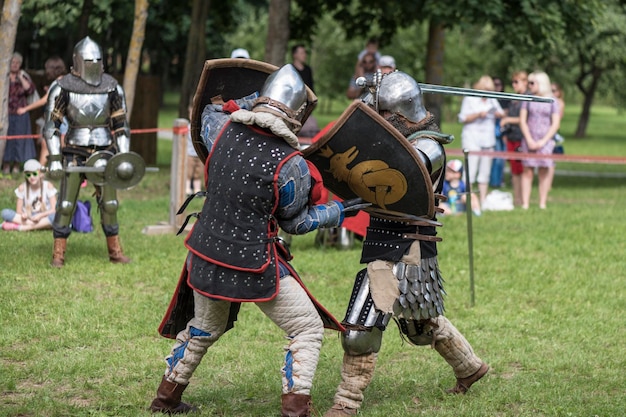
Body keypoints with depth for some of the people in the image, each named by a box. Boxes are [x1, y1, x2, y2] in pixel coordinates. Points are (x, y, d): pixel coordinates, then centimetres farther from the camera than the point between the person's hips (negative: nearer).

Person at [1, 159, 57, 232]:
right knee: (5, 213, -23)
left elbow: (54, 210, -9)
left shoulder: (48, 186, -3)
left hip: (44, 218, -1)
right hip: (28, 218, 1)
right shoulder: (22, 188, 0)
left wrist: (40, 215, -26)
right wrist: (23, 215, -24)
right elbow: (19, 210, 0)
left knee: (55, 216, -37)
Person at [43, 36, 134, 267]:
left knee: (109, 204, 7)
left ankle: (115, 252, 18)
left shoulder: (112, 87, 2)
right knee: (66, 204, -4)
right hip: (75, 152, -2)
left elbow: (121, 126, 8)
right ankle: (58, 254, 5)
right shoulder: (62, 87, -6)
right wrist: (54, 160, -11)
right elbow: (51, 126, -4)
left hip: (104, 152, 2)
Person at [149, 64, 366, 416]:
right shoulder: (291, 164, -19)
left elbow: (211, 113, 20)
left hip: (207, 256, 6)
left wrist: (251, 103, 26)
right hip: (254, 267, -6)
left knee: (204, 328, 30)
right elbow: (295, 222, -4)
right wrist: (337, 213, 8)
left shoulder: (225, 131, -7)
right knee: (308, 329, 9)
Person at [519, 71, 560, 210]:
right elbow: (522, 121, 4)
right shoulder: (528, 100, 8)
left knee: (544, 171, -1)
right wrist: (529, 140, -7)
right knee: (527, 172, -1)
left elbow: (555, 124, 0)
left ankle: (542, 204, 4)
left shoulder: (552, 102, 3)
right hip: (529, 140, 1)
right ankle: (525, 204, -1)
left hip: (545, 141, -1)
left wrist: (543, 141, -9)